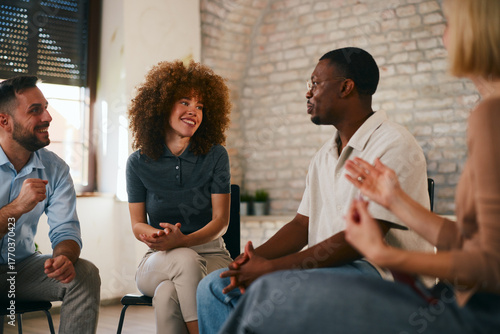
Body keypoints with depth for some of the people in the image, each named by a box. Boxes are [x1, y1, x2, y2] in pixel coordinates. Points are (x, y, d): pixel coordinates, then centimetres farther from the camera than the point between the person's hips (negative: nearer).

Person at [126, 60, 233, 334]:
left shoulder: (215, 156, -1)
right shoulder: (139, 163, 3)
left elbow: (221, 220, -5)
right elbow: (137, 223, 4)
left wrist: (183, 240, -23)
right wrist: (155, 236, -20)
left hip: (210, 254, -1)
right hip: (159, 261, 1)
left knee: (167, 295, -33)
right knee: (186, 260, -35)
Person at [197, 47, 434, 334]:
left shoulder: (393, 146, -12)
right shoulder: (325, 156, 18)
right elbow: (303, 224, 14)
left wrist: (271, 267, -20)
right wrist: (256, 256, -7)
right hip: (327, 268, 8)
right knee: (215, 286, -2)